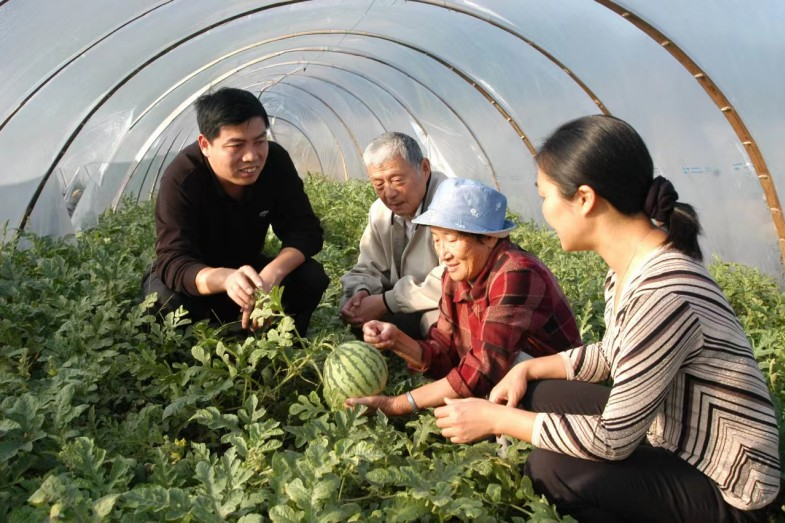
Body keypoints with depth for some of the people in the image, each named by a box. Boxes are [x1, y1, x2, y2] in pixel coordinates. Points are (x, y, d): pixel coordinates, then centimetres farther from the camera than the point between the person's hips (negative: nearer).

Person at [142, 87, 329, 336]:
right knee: (165, 293, -35)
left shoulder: (276, 161, -20)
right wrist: (225, 278, -62)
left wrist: (272, 273, -42)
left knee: (311, 276, -23)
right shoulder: (181, 179, -31)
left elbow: (305, 229, -20)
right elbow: (173, 262, -39)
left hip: (246, 269, 3)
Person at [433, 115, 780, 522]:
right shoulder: (630, 268, -4)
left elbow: (611, 441, -25)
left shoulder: (661, 296, -32)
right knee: (532, 394, 3)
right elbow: (609, 356, 14)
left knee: (550, 470, -21)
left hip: (722, 488, -8)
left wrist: (495, 419, -17)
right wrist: (528, 368, 1)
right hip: (665, 430, 8)